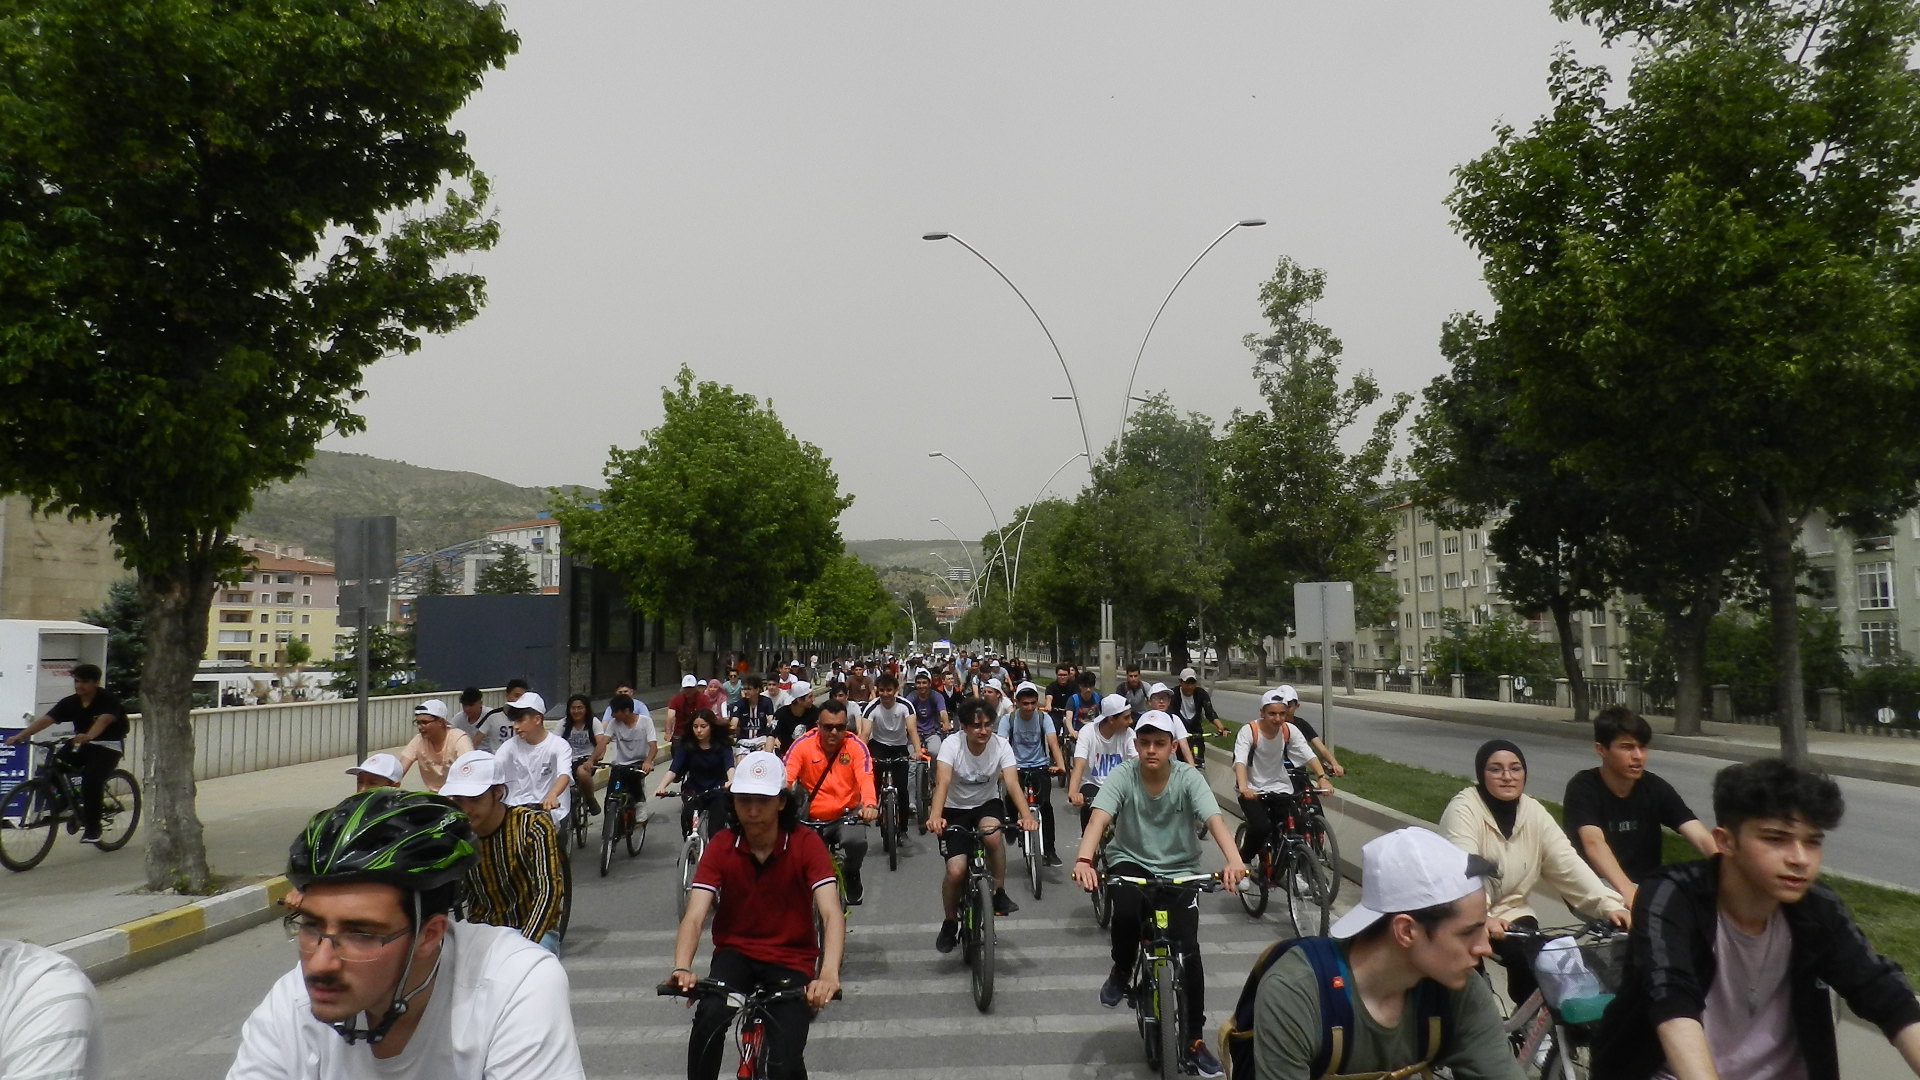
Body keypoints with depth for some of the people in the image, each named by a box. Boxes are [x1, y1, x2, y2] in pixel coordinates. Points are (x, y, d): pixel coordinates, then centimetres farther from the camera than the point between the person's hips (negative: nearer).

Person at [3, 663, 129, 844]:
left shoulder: (108, 700, -20)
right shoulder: (70, 702, -6)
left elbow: (103, 720, -39)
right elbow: (45, 720, -15)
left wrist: (88, 736, -59)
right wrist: (19, 736, -29)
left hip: (108, 745, -6)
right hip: (82, 743, 6)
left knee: (91, 779, -26)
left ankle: (92, 828, -14)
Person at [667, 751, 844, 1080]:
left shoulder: (806, 844, -14)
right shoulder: (720, 847, -9)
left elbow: (831, 913, -24)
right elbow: (694, 916, -18)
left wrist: (829, 973, -42)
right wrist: (681, 968, -39)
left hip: (791, 960, -1)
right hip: (736, 952, 1)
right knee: (709, 1016, -31)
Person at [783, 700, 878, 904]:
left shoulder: (856, 745, -10)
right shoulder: (803, 744, -9)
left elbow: (866, 778, -24)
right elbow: (784, 777, -19)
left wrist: (870, 804, -45)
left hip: (847, 813, -1)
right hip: (813, 818, 1)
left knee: (856, 842, -31)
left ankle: (851, 875, 3)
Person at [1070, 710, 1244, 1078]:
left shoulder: (1188, 777, -14)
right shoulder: (1123, 775, -15)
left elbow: (1214, 819, -29)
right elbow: (1099, 817, -29)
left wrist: (1234, 860, -49)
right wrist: (1083, 859, -48)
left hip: (1180, 870, 1)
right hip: (1130, 862, 0)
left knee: (1189, 951, -11)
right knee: (1125, 912, -33)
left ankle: (1193, 1041, 7)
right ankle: (1121, 971, 0)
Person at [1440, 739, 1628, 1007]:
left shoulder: (1533, 812, 1)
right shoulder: (1464, 809, -17)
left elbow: (1568, 864, -7)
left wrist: (1609, 904, -23)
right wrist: (1481, 918, -47)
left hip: (1510, 912, 5)